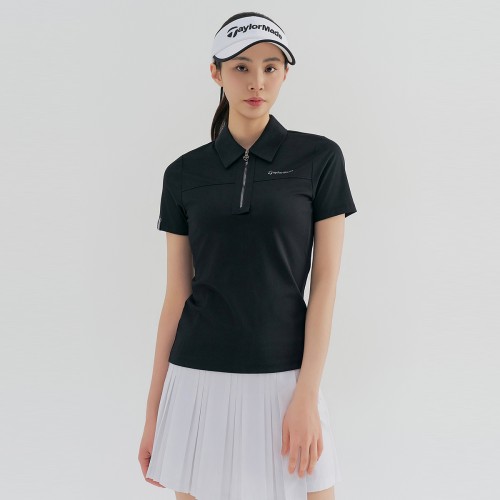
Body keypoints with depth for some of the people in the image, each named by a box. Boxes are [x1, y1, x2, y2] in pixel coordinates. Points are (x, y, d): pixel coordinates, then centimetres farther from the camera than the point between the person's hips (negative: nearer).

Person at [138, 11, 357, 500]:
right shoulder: (184, 173, 4)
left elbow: (325, 284, -3)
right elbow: (176, 295, 6)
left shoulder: (318, 158, -1)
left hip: (284, 377, -1)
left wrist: (306, 395, -10)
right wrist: (154, 409, 6)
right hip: (199, 380, 2)